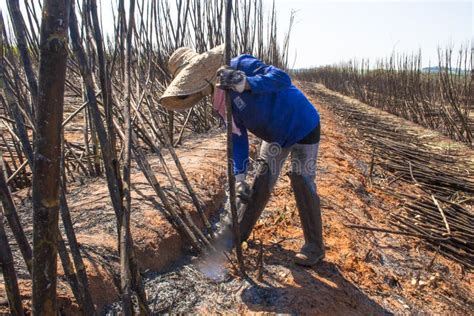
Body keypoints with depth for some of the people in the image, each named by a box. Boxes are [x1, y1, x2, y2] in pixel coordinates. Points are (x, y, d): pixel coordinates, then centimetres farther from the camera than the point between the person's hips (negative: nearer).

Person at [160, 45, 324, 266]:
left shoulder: (241, 65, -25)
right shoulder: (220, 100, -3)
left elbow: (282, 78, -37)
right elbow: (238, 138, -4)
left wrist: (244, 83, -51)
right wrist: (239, 177, -12)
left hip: (302, 126, -7)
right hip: (275, 135, 7)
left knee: (303, 185, -4)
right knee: (260, 184, 11)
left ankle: (314, 246, 14)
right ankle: (240, 231, 28)